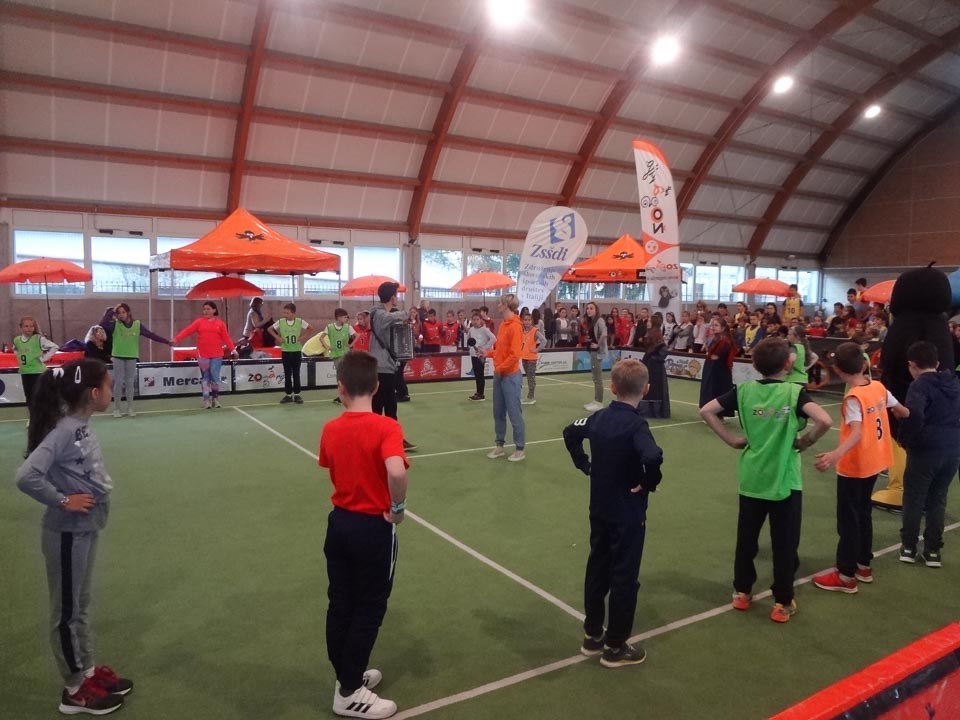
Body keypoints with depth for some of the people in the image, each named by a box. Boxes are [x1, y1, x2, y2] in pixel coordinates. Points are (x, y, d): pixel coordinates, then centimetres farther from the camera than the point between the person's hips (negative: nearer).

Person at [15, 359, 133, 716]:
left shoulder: (82, 425, 1)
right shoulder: (64, 431, -23)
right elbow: (26, 477, -30)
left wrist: (99, 487, -1)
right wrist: (63, 501, -20)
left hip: (87, 529, 8)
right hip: (68, 534, -8)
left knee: (82, 604, 21)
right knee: (66, 612, 9)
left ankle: (88, 670, 38)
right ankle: (75, 690, 25)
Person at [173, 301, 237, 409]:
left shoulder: (220, 323, 4)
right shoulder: (199, 322, 5)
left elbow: (226, 337, 2)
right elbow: (188, 330, -5)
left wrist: (233, 349, -4)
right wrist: (176, 339, -17)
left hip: (216, 355, 0)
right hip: (203, 355, 1)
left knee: (215, 376, -1)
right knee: (205, 378, 4)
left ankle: (215, 398, 15)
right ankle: (207, 399, 10)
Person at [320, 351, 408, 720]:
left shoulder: (330, 429, -3)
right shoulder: (385, 427, -21)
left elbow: (335, 471, 9)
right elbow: (396, 471, -37)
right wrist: (398, 507, -20)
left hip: (339, 522, 6)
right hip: (373, 528, -6)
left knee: (340, 604, 18)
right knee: (368, 609, 10)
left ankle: (348, 675, 36)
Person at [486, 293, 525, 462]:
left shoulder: (515, 326, -17)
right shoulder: (503, 324, 10)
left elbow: (514, 355, -21)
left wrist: (500, 368, -13)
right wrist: (489, 353, 8)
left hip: (510, 375, -8)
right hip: (499, 375, 8)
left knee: (514, 413, -1)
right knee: (498, 412, 13)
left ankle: (520, 449, 9)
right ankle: (500, 446, 24)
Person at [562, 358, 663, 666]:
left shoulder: (600, 417, -1)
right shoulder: (636, 425, -22)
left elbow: (570, 433, 15)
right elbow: (653, 457, -40)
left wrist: (585, 465, 14)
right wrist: (650, 483, -21)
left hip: (599, 510, 7)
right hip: (628, 515, -6)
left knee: (597, 569, 18)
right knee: (624, 578, 7)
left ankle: (592, 635, 31)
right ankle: (615, 647, 19)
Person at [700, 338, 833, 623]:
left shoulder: (744, 390, -4)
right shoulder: (795, 392, -11)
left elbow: (706, 411, -7)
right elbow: (824, 421, -25)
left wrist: (732, 439, 0)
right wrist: (805, 441, -7)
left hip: (751, 479, 3)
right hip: (785, 481, -2)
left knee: (746, 539, 16)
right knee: (784, 544, 10)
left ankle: (742, 593, 28)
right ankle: (782, 603, 19)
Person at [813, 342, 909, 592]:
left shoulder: (853, 397, -23)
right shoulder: (878, 387, -1)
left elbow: (857, 434, -36)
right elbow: (904, 412, 13)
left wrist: (836, 455, -51)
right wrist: (893, 412, 36)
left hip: (854, 466, -8)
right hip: (873, 462, 8)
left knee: (847, 520, 2)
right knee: (862, 513, 20)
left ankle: (846, 575, 10)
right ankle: (863, 566, 31)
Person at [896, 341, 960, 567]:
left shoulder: (920, 385, -13)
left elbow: (914, 415, -28)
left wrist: (904, 438, -15)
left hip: (926, 449, -6)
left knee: (914, 499, 8)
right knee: (938, 499, 15)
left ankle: (908, 547, 16)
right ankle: (933, 550, 19)